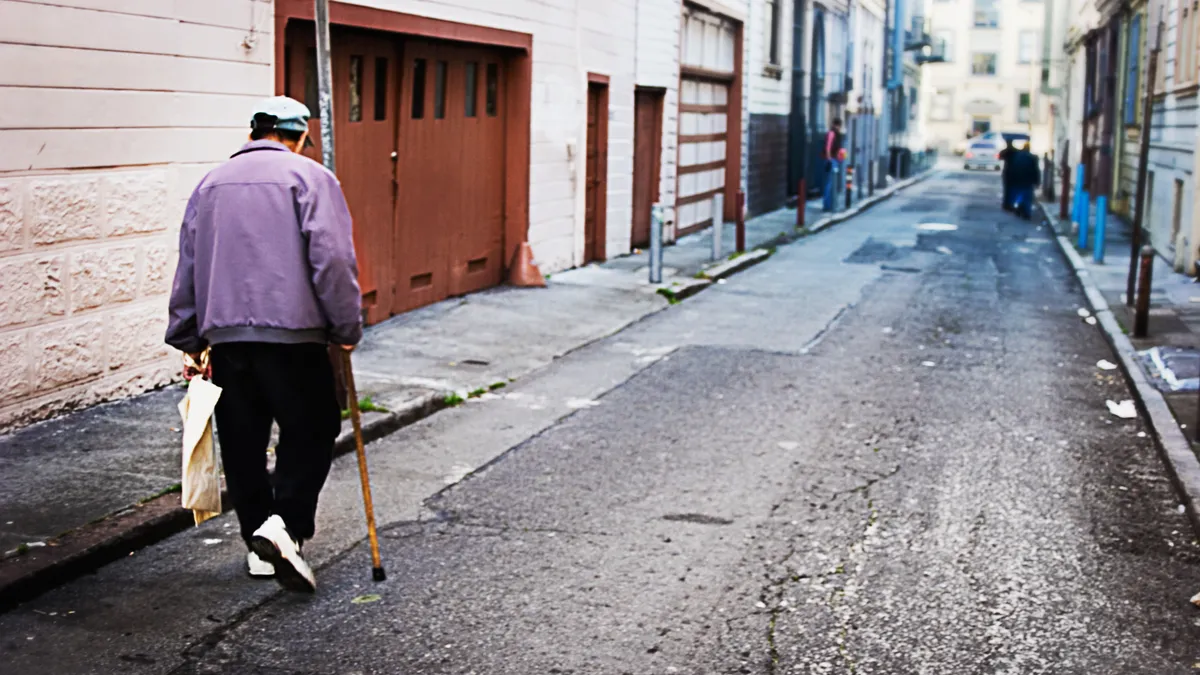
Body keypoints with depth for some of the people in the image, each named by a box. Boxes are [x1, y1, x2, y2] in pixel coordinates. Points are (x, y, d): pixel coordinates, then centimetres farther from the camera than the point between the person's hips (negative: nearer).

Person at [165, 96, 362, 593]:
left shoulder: (211, 184, 16)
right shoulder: (310, 178, -1)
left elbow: (187, 267, 17)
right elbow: (332, 259, -11)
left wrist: (188, 340, 22)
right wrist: (346, 328, -4)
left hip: (224, 333, 5)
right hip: (292, 332, -5)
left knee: (242, 440, 12)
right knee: (311, 430, 5)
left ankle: (259, 545, 18)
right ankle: (284, 524, -13)